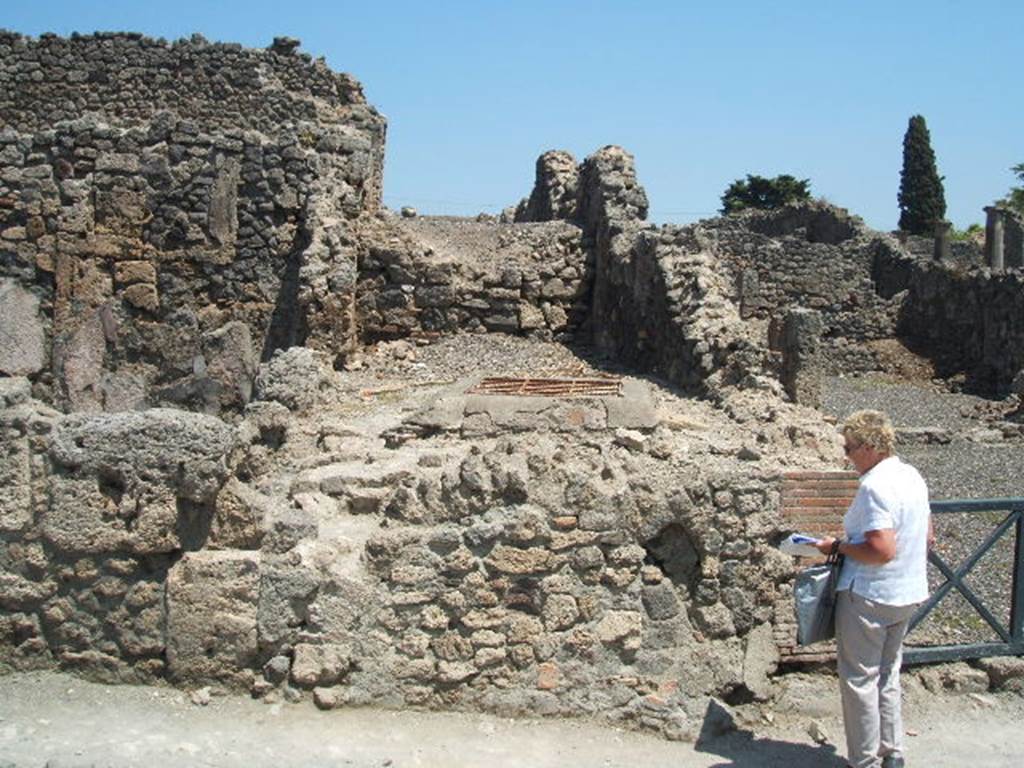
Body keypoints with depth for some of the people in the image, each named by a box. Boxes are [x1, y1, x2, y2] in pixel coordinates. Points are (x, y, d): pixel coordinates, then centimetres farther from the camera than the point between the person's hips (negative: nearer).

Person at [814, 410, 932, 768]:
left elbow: (882, 550, -28)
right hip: (908, 593, 9)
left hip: (869, 596, -9)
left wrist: (838, 546, -15)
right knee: (887, 674, 20)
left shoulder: (875, 486, -23)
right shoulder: (913, 476, 6)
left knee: (859, 678, 4)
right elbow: (927, 537, 15)